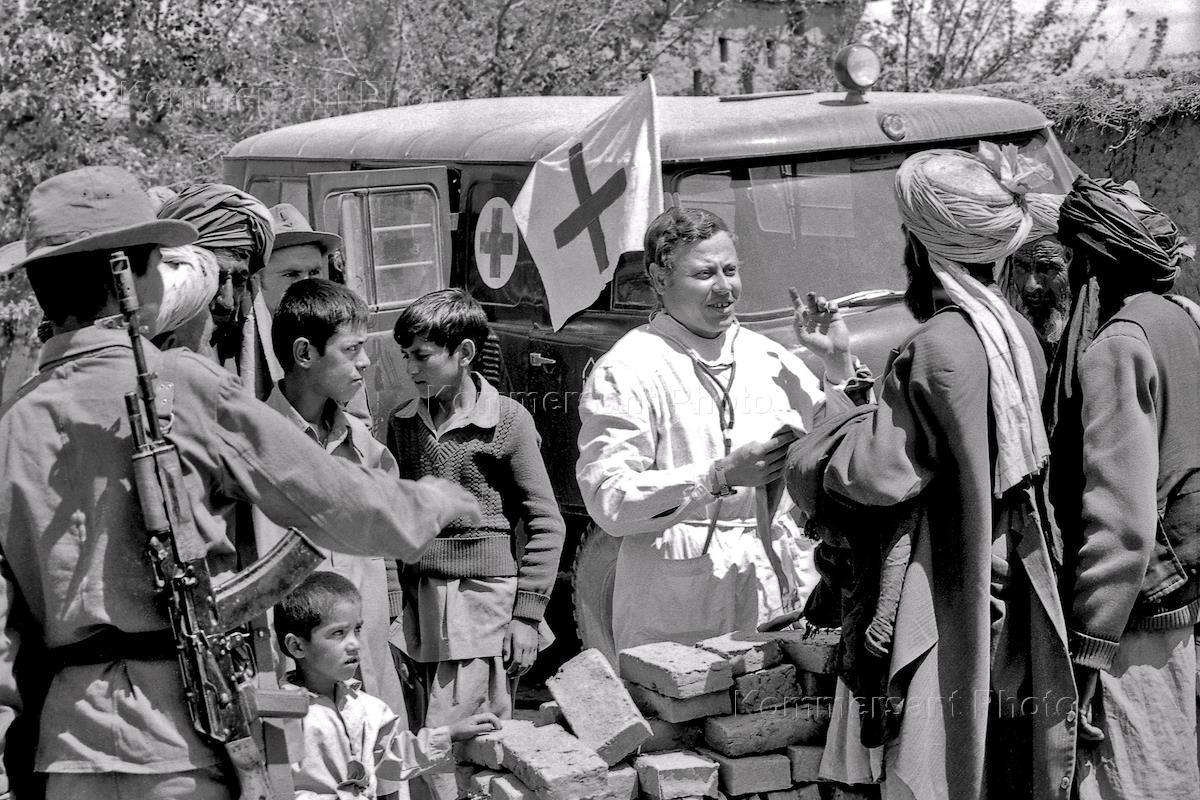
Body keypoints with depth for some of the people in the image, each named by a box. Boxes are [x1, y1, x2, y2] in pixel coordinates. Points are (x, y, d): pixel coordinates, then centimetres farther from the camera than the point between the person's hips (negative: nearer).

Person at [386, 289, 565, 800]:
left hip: (484, 604, -5)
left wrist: (527, 616, -7)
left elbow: (546, 524, -3)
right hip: (418, 603, 5)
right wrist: (392, 607, 9)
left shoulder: (508, 421, -3)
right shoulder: (402, 423, 11)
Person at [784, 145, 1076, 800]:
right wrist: (879, 405, 16)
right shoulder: (1017, 333, 6)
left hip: (945, 605, -8)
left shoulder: (940, 348, -20)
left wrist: (803, 456, -3)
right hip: (1011, 602, 8)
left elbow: (876, 471, -21)